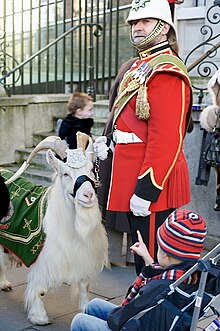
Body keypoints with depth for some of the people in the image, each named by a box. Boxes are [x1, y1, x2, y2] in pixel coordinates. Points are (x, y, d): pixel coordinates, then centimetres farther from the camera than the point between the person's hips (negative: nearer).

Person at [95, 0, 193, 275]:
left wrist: (146, 190, -25)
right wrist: (108, 141, 5)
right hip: (133, 180, 10)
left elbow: (166, 138, -24)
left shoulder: (167, 71, -16)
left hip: (152, 185, -10)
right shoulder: (139, 67, 15)